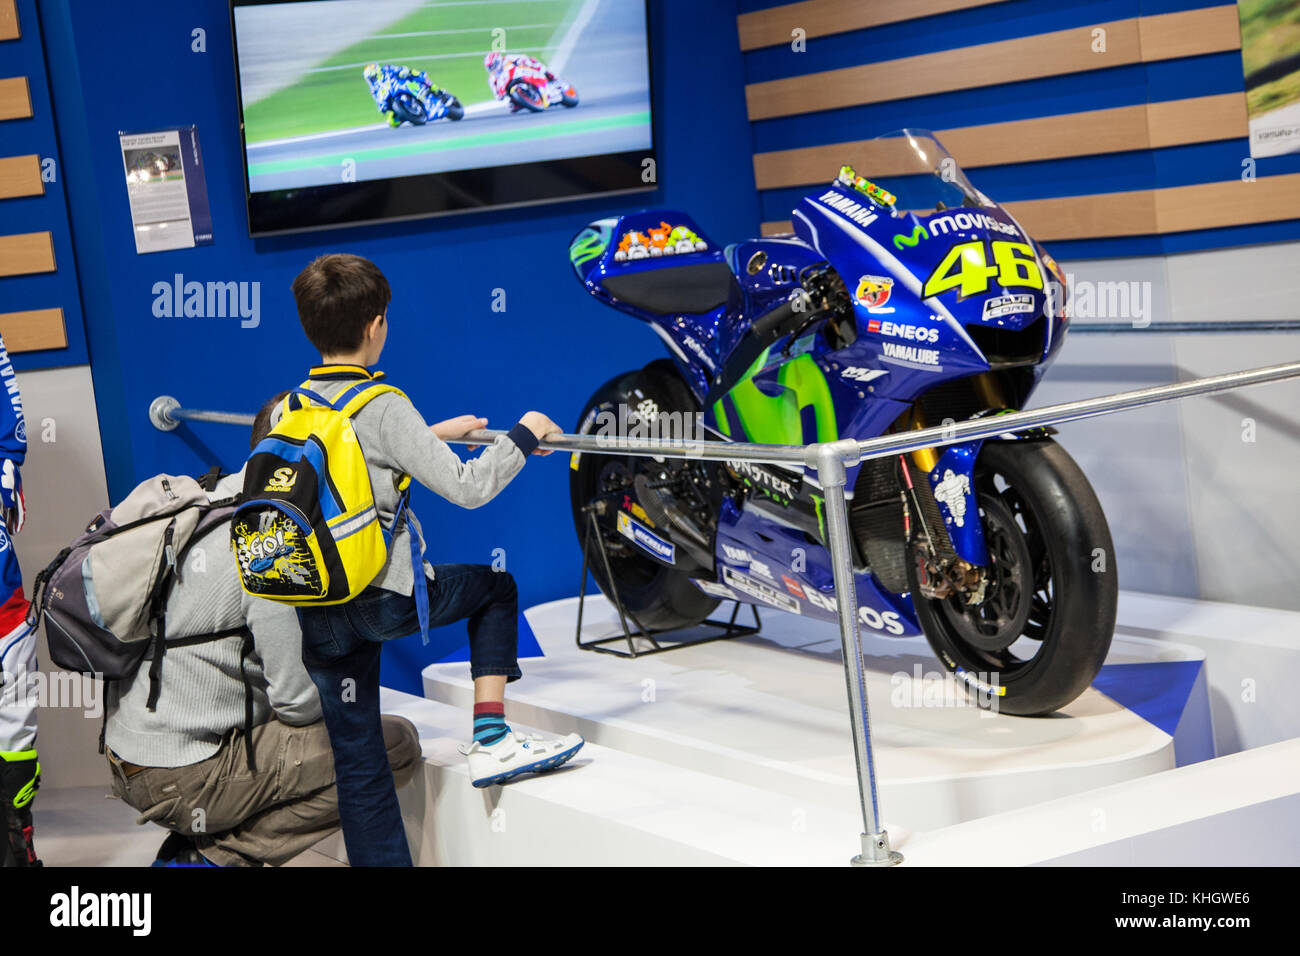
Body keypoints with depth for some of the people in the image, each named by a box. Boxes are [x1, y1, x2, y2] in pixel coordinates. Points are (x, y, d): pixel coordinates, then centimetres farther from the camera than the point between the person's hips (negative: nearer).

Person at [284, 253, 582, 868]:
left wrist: (432, 434, 33)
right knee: (495, 587, 21)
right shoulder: (384, 407, -12)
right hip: (386, 598, -6)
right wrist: (523, 435, -2)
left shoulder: (286, 409, 9)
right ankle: (489, 737, 12)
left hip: (316, 618, 6)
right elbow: (467, 489, -17)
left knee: (357, 763, 11)